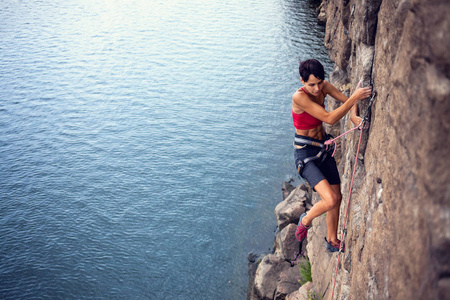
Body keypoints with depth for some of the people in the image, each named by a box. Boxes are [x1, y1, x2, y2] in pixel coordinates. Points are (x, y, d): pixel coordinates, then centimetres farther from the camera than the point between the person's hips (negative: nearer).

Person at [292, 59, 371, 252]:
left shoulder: (324, 87, -3)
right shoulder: (299, 97, -24)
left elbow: (347, 101, 3)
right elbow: (330, 119, -29)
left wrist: (353, 115, -19)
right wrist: (355, 97, -33)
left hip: (324, 148, 8)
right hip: (305, 153, -7)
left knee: (337, 197, 12)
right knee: (330, 200, -21)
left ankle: (332, 241, 33)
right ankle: (306, 220, 12)